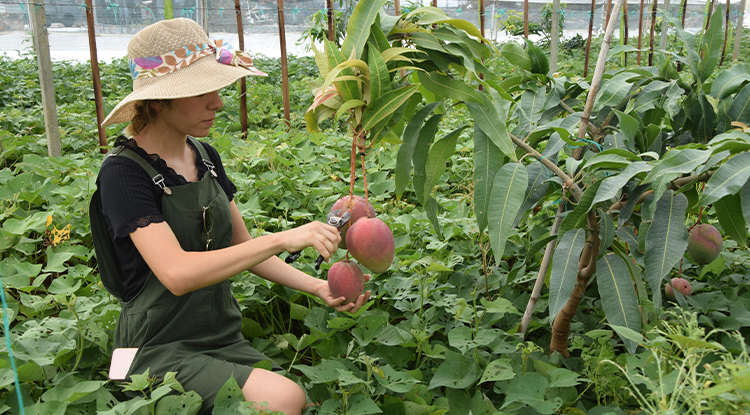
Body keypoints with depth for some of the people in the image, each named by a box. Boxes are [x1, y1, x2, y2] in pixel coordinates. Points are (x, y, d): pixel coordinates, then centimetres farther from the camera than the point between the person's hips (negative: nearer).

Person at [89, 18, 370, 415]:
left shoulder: (205, 157, 6)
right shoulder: (124, 172, -16)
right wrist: (283, 240, -31)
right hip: (162, 350, -6)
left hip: (224, 339, 6)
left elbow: (241, 246, 11)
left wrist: (317, 287, -1)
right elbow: (176, 273, -28)